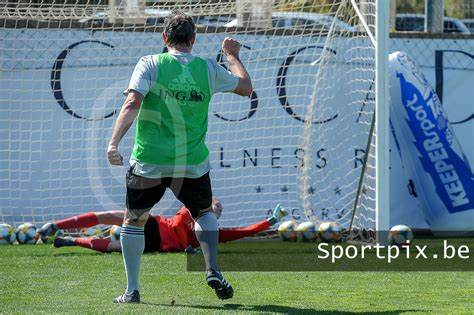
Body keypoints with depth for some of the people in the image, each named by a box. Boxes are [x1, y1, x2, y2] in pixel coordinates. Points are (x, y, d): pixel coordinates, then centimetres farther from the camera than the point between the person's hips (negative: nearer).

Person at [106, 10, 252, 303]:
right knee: (204, 213, 27)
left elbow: (132, 105, -17)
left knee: (133, 221, 14)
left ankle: (132, 290, 9)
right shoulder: (208, 69, 2)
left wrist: (114, 143, -21)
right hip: (193, 163, 2)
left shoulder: (150, 64, -5)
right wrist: (233, 55, 32)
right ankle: (213, 271, 9)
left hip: (149, 162, -2)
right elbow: (246, 87, 18)